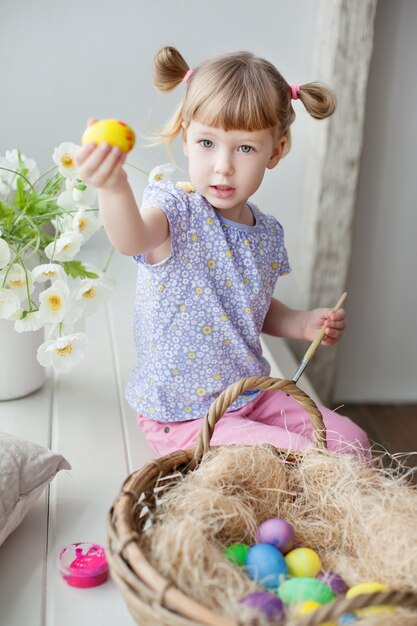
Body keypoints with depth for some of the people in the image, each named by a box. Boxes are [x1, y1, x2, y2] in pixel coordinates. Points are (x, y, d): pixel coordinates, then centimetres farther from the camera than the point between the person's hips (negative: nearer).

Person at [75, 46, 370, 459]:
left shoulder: (268, 233, 2)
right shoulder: (175, 208, -18)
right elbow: (132, 240, -43)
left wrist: (302, 323, 1)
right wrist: (114, 188, -64)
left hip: (252, 396, 6)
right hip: (182, 417, -6)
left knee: (351, 442, 1)